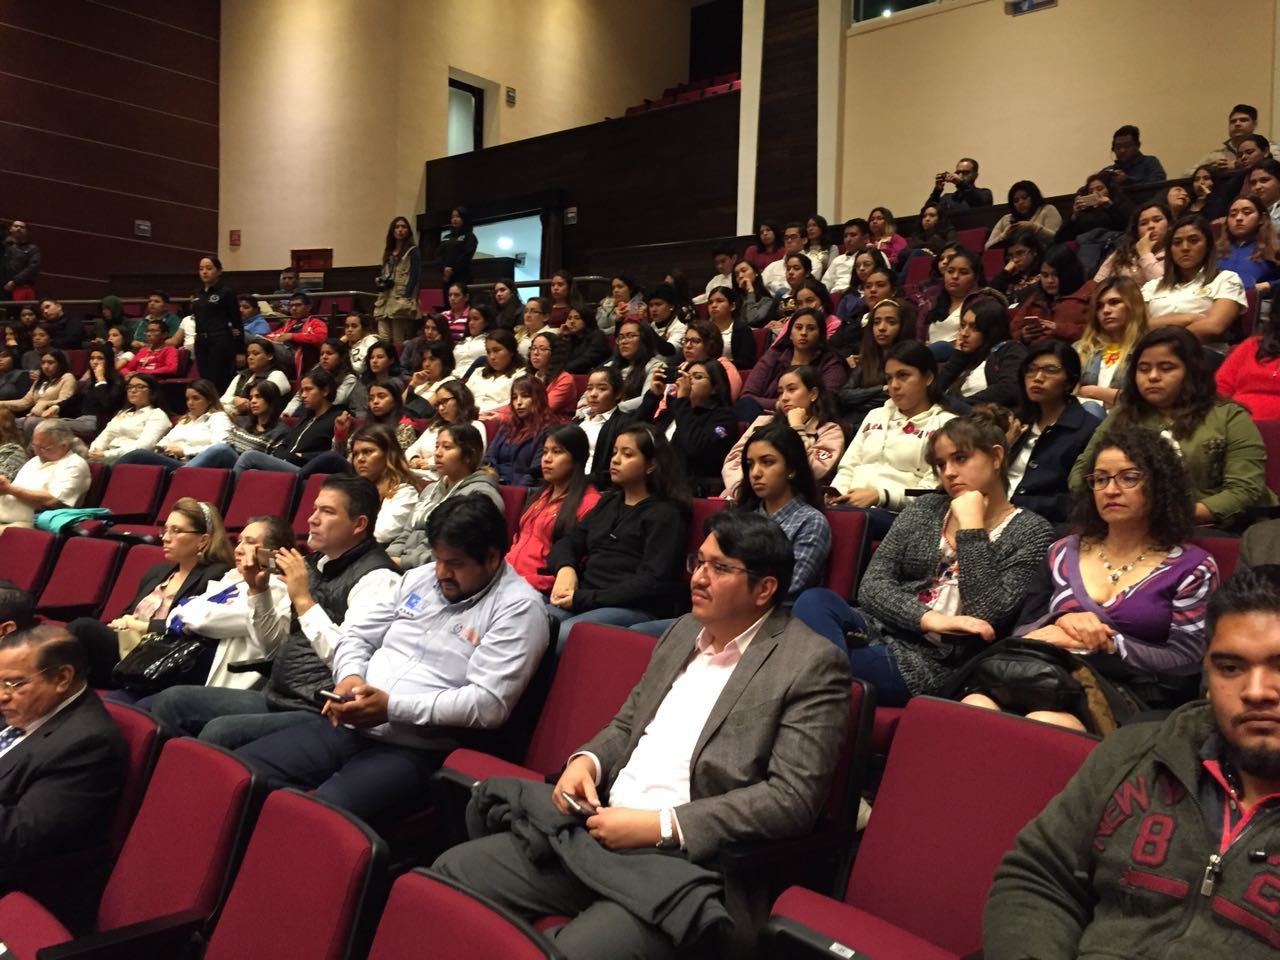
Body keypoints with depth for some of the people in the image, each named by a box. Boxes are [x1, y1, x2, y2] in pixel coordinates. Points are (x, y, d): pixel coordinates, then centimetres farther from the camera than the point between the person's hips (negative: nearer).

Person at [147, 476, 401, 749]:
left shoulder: (377, 578, -14)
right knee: (171, 701, 6)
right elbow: (272, 641, 20)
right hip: (275, 697, 9)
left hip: (319, 713, -9)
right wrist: (258, 590, 4)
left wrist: (303, 600, -22)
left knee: (219, 731, -26)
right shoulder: (316, 563, 12)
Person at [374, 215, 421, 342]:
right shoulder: (388, 251, 21)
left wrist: (405, 297, -16)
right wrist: (380, 281, 6)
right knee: (383, 340, -4)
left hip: (401, 302, -6)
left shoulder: (413, 250, 2)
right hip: (384, 301, 6)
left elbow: (414, 276, -7)